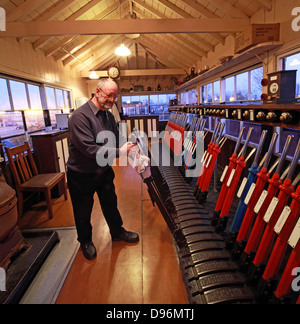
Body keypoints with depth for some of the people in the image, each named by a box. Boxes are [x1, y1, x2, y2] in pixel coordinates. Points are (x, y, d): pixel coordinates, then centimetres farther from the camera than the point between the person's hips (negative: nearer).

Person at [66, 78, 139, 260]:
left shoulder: (108, 115, 3)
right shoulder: (81, 116, -23)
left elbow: (118, 138, 4)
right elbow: (89, 148, -31)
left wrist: (130, 148, -16)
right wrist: (119, 152, -31)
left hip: (104, 171, 7)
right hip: (82, 175, -6)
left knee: (111, 204, 22)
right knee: (83, 212, 14)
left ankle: (117, 232, 45)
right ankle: (86, 241, 39)